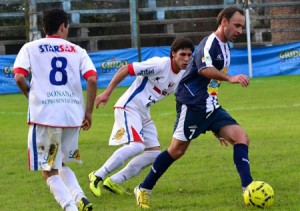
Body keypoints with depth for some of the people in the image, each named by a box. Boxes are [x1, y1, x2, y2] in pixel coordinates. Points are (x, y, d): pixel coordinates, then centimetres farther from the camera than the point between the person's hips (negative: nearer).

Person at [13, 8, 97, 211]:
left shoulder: (30, 48, 8)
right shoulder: (77, 50, 13)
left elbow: (19, 77, -7)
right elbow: (92, 79, 0)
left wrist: (31, 96, 12)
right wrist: (88, 112, 7)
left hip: (44, 114, -3)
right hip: (73, 115, 3)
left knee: (49, 171, 5)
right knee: (61, 164, 24)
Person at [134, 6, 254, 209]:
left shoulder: (225, 47, 16)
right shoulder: (210, 43, -13)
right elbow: (204, 69, -34)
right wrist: (230, 78, -48)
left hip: (210, 107, 8)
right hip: (192, 103, -8)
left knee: (241, 137, -8)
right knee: (177, 150, -4)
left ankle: (248, 188, -13)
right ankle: (144, 189, 11)